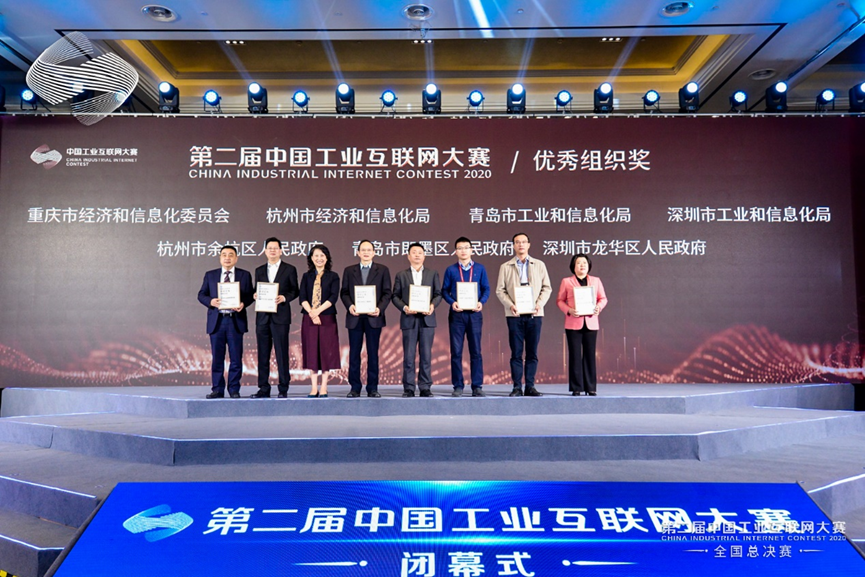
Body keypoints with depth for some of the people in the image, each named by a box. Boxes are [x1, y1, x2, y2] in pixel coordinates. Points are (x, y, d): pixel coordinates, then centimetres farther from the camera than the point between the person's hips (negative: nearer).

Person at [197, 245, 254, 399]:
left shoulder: (245, 275, 8)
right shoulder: (210, 275, 11)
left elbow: (250, 295, 5)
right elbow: (201, 295, 9)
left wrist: (243, 304, -15)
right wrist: (210, 301, -12)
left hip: (236, 321, -1)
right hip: (217, 321, 1)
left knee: (236, 358, 2)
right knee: (217, 357, 5)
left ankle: (234, 389, 12)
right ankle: (217, 390, 13)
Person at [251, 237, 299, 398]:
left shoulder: (289, 269, 6)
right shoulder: (259, 270, 17)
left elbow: (294, 291, 3)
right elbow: (256, 291, 18)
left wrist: (284, 298, -15)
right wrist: (255, 295, -4)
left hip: (280, 316, -4)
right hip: (262, 316, 4)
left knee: (282, 353, -4)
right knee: (263, 354, 6)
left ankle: (283, 389, 3)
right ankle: (264, 389, 12)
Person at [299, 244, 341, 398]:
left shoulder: (333, 276, 5)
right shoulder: (306, 276, 11)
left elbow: (333, 297, -6)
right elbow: (302, 297, 1)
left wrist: (318, 310, -17)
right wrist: (311, 313, -14)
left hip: (327, 318, -2)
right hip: (309, 318, 2)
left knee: (326, 350, -1)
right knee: (311, 351, 2)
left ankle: (324, 387, 6)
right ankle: (314, 388, 8)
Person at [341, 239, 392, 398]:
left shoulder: (382, 270, 8)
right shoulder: (349, 271, 12)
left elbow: (387, 293, 3)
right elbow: (344, 292, 8)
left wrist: (380, 308, -13)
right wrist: (349, 306, -11)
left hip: (374, 317, -1)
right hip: (355, 317, 1)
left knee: (373, 353, 3)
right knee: (354, 353, 3)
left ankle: (373, 388, 10)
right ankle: (355, 388, 11)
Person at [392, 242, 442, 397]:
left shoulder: (432, 274, 12)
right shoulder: (401, 275, 10)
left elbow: (438, 294, 7)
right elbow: (395, 296, 6)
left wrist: (432, 305, -12)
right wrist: (404, 307, -12)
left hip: (427, 318, 1)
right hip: (409, 319, 0)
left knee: (426, 355, 1)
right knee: (408, 355, 0)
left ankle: (425, 387, 8)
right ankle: (408, 388, 6)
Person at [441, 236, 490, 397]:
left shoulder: (480, 268, 6)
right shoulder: (450, 270, 6)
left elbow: (486, 289, 6)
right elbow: (444, 291, 4)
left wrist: (481, 302, -12)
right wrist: (452, 303, -14)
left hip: (474, 313, 0)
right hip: (456, 314, 0)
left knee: (476, 351, 2)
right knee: (456, 351, 2)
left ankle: (477, 386, 9)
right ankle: (458, 386, 10)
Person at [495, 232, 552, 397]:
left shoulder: (539, 265, 13)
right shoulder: (505, 267, 10)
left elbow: (547, 288, 9)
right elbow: (500, 290, 4)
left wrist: (540, 304, -8)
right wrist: (510, 305, -12)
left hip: (534, 314, 1)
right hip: (515, 315, -1)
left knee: (532, 352, 3)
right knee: (516, 353, -1)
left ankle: (530, 386, 9)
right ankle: (517, 387, 5)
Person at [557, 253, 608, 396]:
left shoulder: (596, 281, 13)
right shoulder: (566, 282, 6)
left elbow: (603, 298, 13)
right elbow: (560, 300, 4)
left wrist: (599, 307, -8)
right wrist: (568, 310, -13)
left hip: (591, 323, 2)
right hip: (573, 324, -2)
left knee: (590, 355, 3)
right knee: (575, 355, -1)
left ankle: (591, 387, 10)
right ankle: (576, 388, 5)